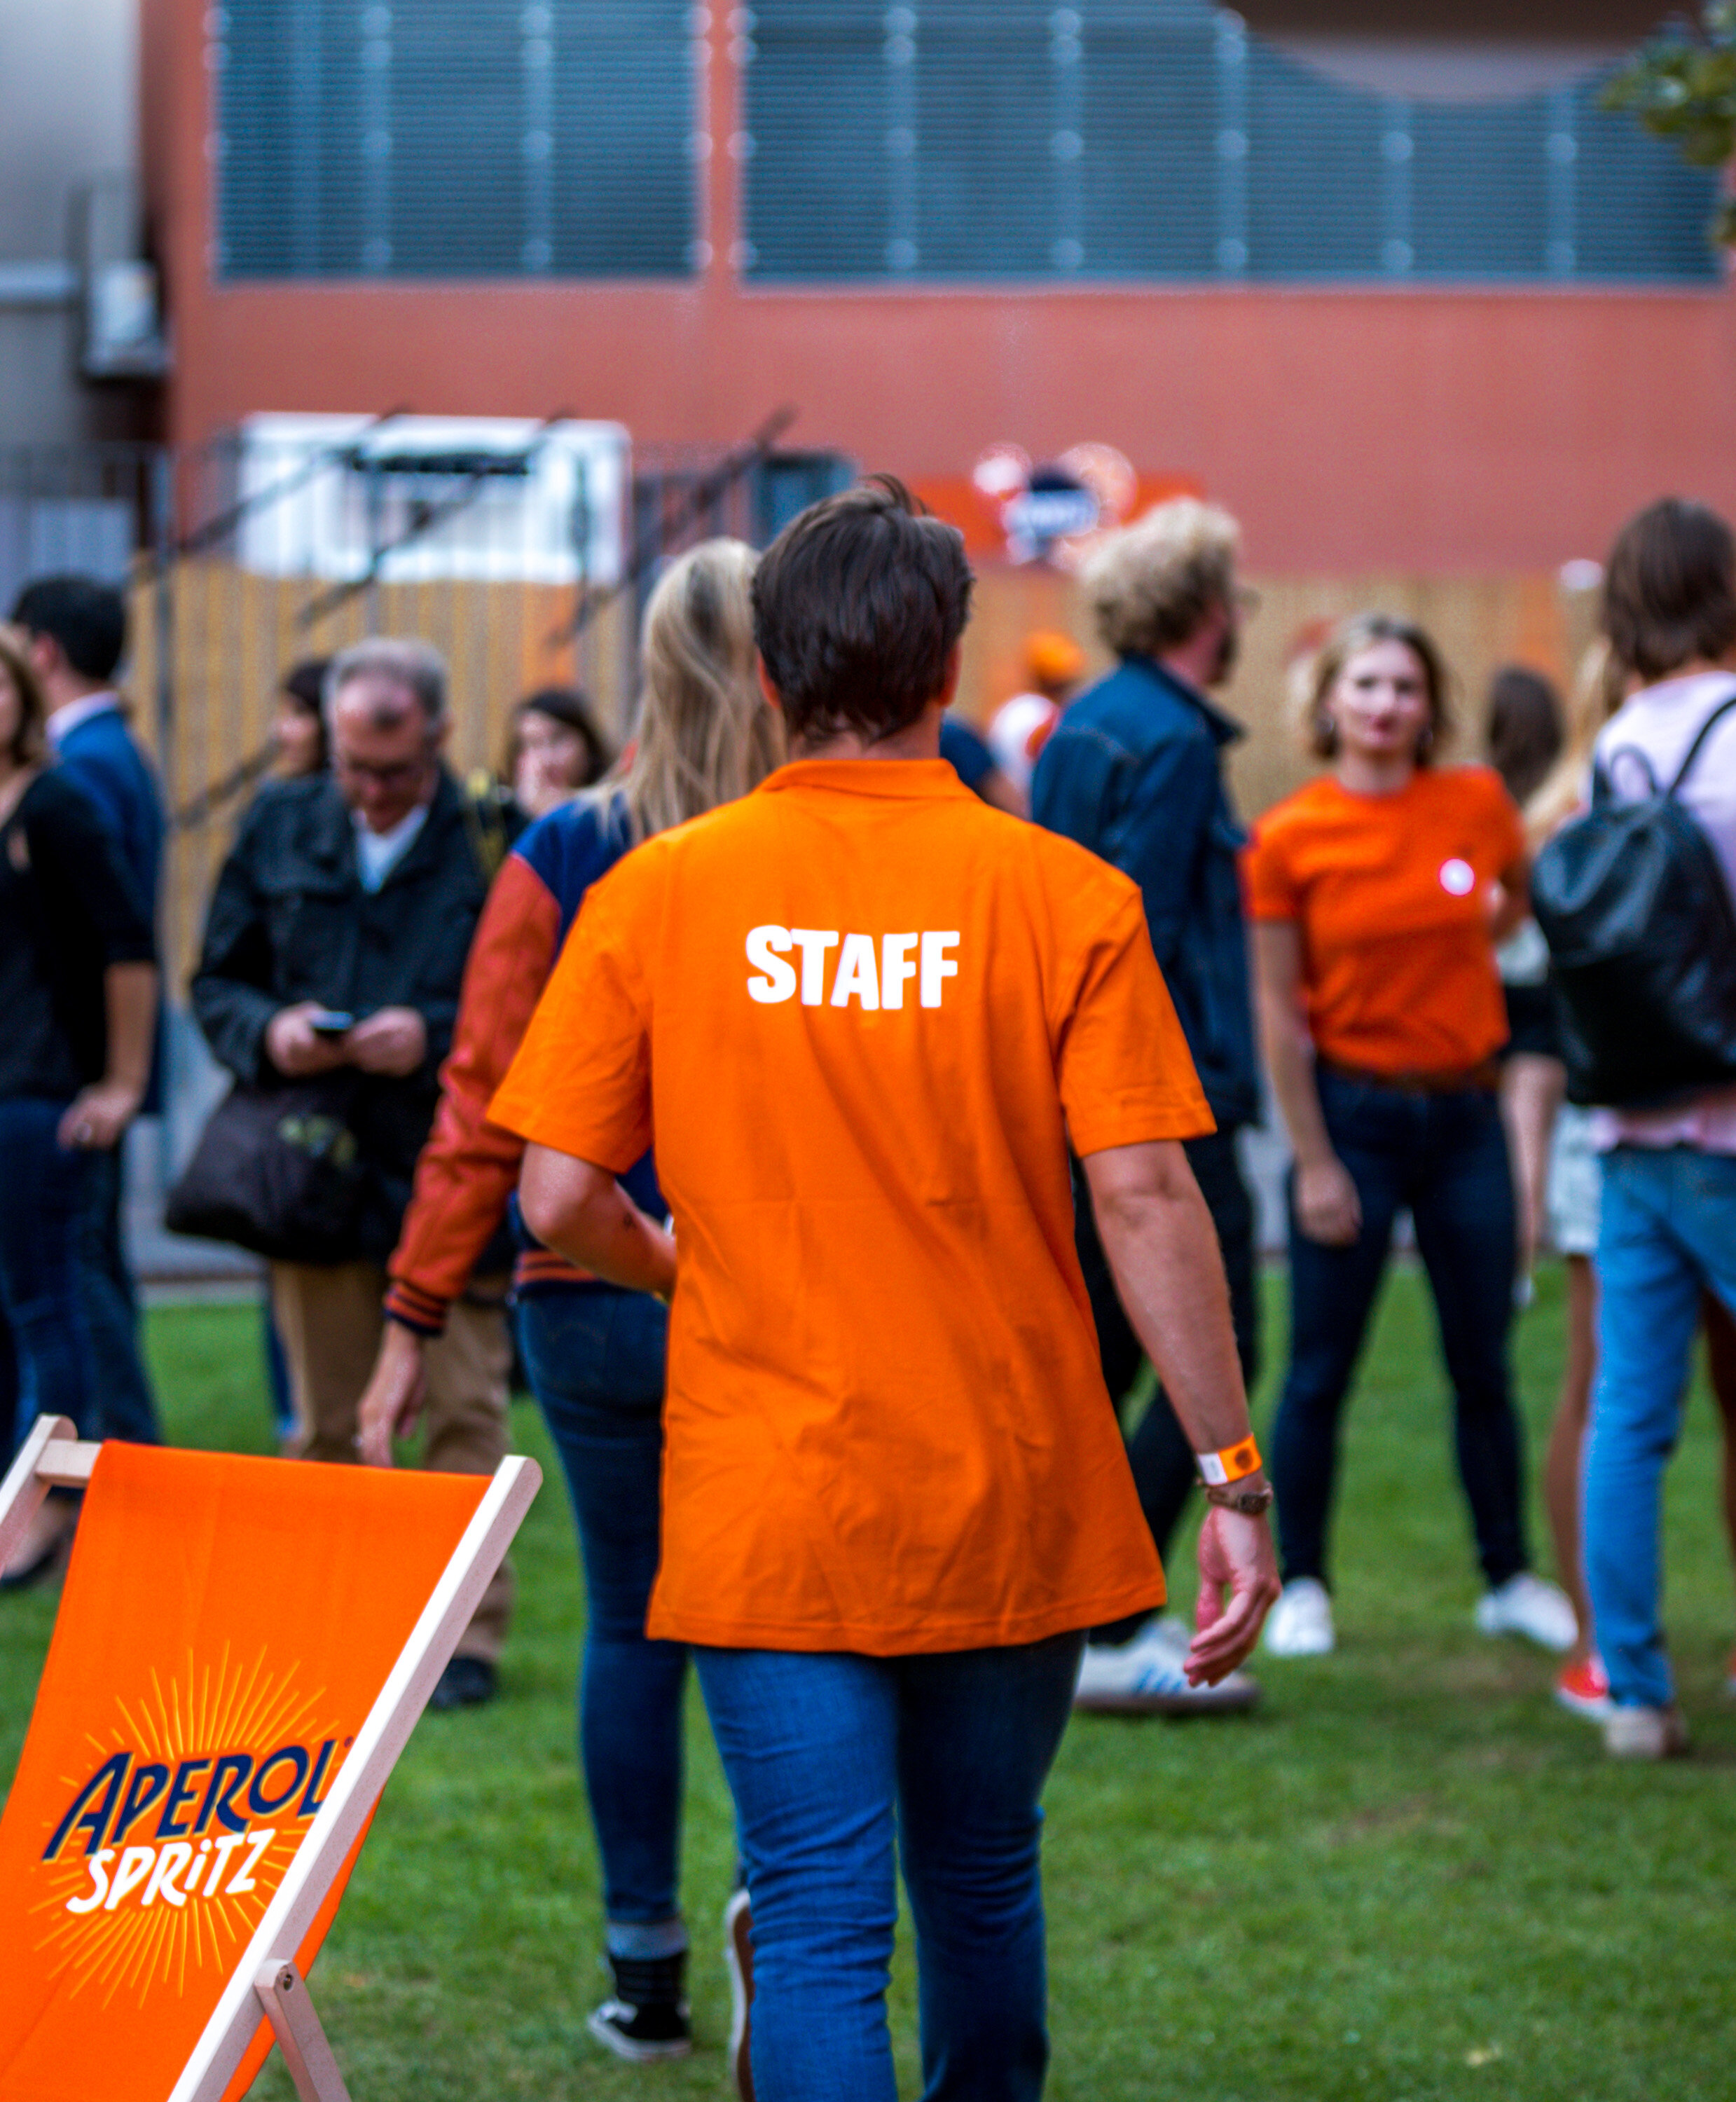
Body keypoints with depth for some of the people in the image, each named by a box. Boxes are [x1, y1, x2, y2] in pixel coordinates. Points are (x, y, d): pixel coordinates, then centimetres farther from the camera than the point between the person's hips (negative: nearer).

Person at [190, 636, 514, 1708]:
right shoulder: (280, 828, 10)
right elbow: (217, 981, 15)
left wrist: (436, 1037, -18)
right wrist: (269, 1032, -5)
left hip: (452, 1174, -4)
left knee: (465, 1410, -2)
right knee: (328, 1418, 9)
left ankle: (468, 1632, 5)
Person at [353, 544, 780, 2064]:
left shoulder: (562, 860, -3)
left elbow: (487, 1110, -2)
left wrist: (416, 1320, 3)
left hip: (594, 1298, 1)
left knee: (631, 1627, 11)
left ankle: (647, 1969, 18)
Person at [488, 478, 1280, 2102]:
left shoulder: (657, 895, -4)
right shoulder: (1063, 898, -7)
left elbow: (560, 1201, -5)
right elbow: (1145, 1199, -11)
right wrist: (1233, 1481, -6)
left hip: (765, 1512, -1)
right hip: (1009, 1505, 1)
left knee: (818, 1920, 0)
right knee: (982, 1880, 20)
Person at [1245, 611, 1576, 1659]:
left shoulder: (1478, 803, -1)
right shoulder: (1289, 837, -8)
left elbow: (1525, 893, 22)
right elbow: (1280, 1012, -7)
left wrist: (1464, 947, 9)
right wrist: (1315, 1162, -9)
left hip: (1463, 1110, 3)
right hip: (1353, 1114, -3)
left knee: (1484, 1364, 9)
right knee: (1322, 1371, 2)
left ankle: (1511, 1579, 21)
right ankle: (1301, 1585, 15)